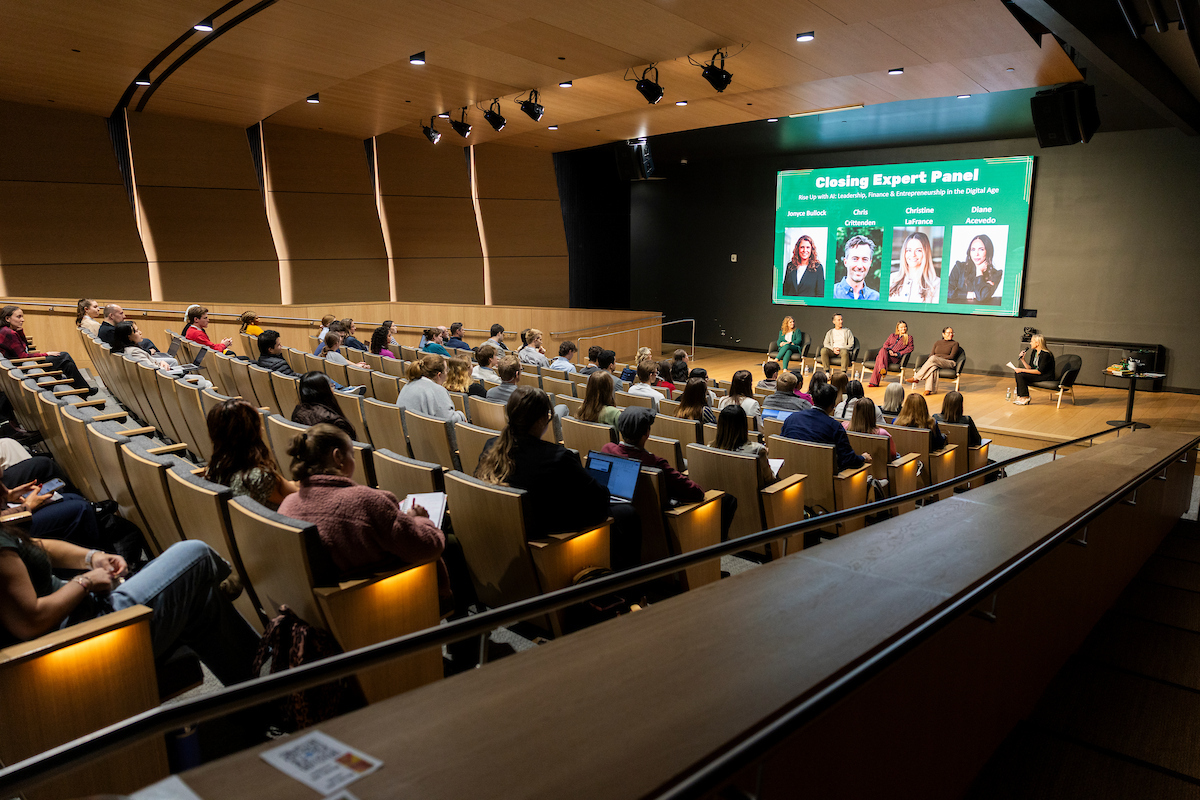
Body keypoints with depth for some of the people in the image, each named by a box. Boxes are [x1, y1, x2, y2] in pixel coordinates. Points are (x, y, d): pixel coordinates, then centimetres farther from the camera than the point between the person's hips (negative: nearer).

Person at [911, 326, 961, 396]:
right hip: (934, 362, 3)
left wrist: (938, 356, -6)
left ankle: (916, 378, -33)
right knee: (932, 367, -38)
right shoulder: (937, 343, 22)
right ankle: (928, 389, -51)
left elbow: (951, 357, -1)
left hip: (949, 363, -3)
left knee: (933, 359, -35)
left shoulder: (955, 344, 10)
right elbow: (931, 354, 13)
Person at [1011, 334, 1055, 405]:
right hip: (1036, 374, 9)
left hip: (1046, 377, -9)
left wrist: (1022, 370, -23)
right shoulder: (1034, 353, 7)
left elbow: (1040, 371, -23)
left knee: (1021, 375, -22)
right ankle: (1020, 396, -5)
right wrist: (1022, 359, -6)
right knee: (1016, 373, -5)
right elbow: (1030, 368, 8)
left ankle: (1025, 398, -12)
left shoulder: (1045, 354, -20)